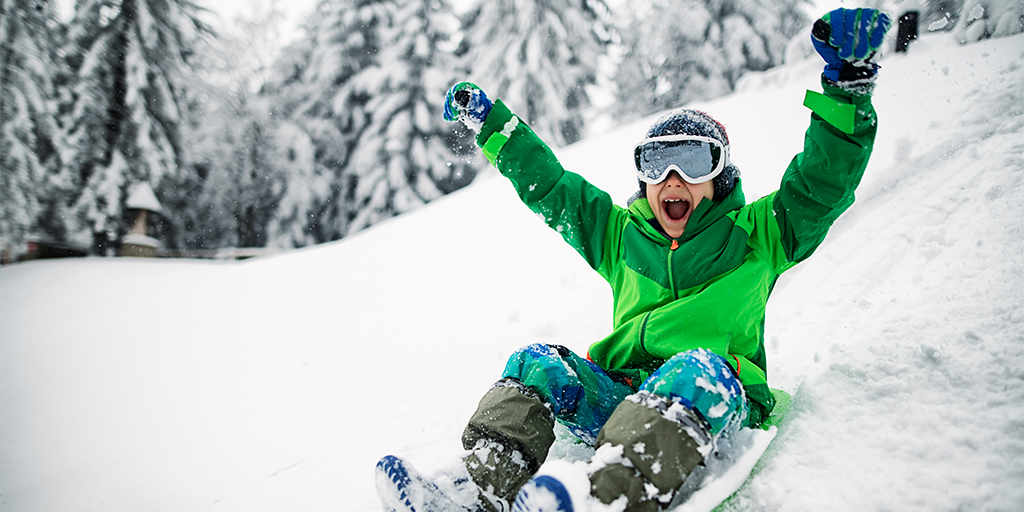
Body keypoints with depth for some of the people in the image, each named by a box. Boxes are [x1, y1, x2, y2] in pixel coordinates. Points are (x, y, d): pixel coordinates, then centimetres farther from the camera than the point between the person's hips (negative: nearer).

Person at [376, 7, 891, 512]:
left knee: (697, 368, -36)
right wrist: (491, 124, 20)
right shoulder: (621, 235, 19)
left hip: (717, 405, -4)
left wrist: (847, 86, -12)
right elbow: (549, 185, 21)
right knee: (537, 363, -16)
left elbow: (824, 183, 0)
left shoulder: (756, 234, 10)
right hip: (622, 395, 4)